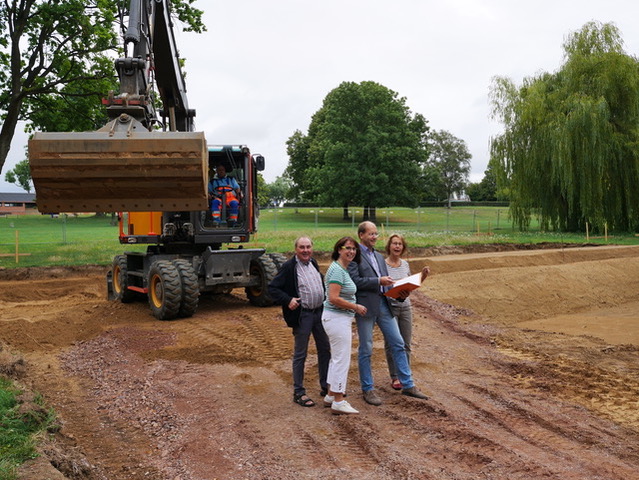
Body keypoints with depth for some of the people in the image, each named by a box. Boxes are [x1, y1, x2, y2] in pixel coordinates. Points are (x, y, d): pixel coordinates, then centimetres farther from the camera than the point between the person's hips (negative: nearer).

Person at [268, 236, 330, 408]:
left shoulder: (313, 263, 8)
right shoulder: (289, 267, -13)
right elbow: (272, 288, -13)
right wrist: (287, 300, -24)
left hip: (320, 312, 7)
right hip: (302, 315, -7)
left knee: (325, 350, 14)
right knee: (300, 355, 2)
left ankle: (326, 387, 28)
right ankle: (299, 393, 12)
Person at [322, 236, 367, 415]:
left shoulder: (343, 269, 13)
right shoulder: (337, 270, -18)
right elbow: (333, 298, -25)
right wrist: (356, 307, -16)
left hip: (341, 318, 11)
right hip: (337, 318, -11)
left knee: (337, 358, 17)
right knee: (342, 359, -5)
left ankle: (331, 396, 27)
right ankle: (338, 402, 2)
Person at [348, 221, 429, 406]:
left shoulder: (379, 256, 17)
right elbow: (355, 280, -17)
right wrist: (378, 281, -19)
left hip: (383, 304, 7)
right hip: (365, 306, -7)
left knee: (398, 344, 7)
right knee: (365, 350, 4)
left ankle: (408, 385, 16)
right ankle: (368, 389, 16)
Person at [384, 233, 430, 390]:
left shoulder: (405, 264, 6)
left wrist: (423, 276, 2)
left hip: (405, 306, 5)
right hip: (389, 307, -5)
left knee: (406, 343, 9)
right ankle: (395, 377, 16)